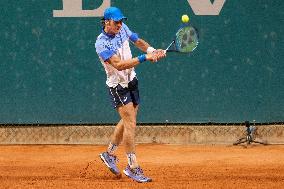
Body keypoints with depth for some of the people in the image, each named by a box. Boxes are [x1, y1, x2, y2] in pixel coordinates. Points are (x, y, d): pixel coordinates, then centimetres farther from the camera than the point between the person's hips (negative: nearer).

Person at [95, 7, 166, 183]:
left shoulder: (123, 29, -2)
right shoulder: (102, 44, -24)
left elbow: (138, 41, 14)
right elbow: (119, 65, -32)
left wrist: (152, 50, -6)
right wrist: (145, 58, -36)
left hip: (131, 81, 8)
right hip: (118, 86, -8)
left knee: (127, 121, 16)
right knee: (131, 124, -13)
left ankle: (110, 153, 33)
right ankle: (133, 167, -8)